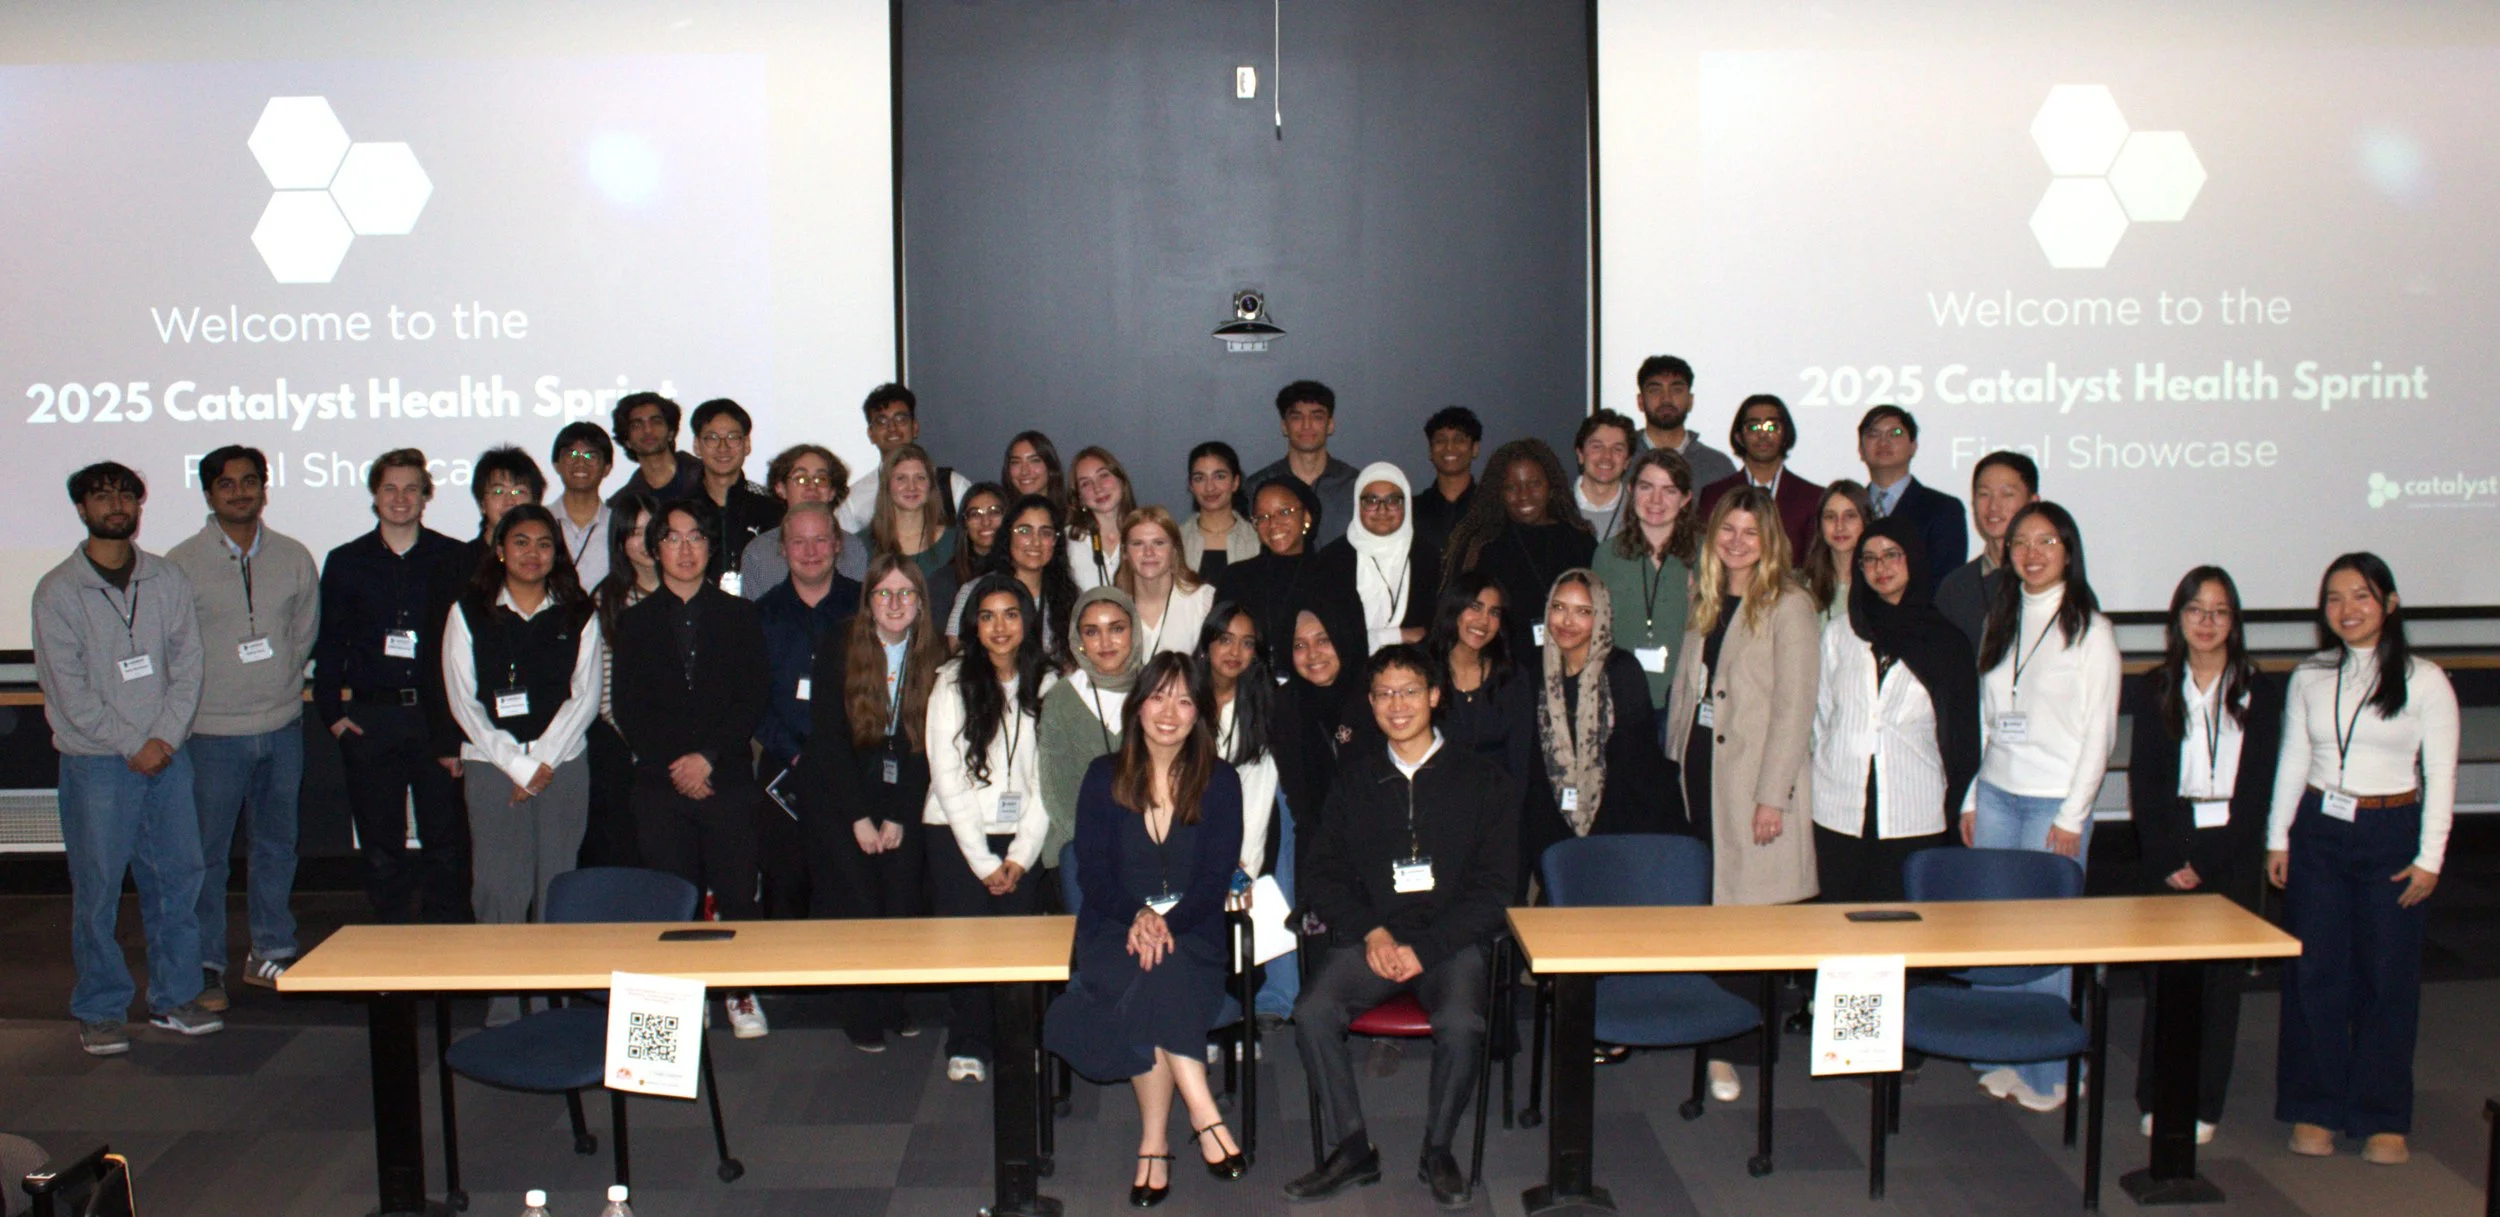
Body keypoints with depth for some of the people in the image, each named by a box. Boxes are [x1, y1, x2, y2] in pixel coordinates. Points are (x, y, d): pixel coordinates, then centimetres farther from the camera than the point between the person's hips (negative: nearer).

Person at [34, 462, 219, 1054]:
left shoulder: (169, 580, 8)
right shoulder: (58, 590, -2)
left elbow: (188, 665, 5)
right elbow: (68, 688, -7)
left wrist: (166, 736, -8)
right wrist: (131, 744, -11)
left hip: (168, 755, 3)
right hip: (95, 761, -3)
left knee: (178, 878, 6)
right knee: (97, 889, 0)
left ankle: (175, 997, 18)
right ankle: (100, 1011, 10)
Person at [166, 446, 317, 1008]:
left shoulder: (294, 557, 4)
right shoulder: (180, 563, -6)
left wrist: (280, 679, 10)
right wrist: (199, 695, -3)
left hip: (282, 725, 3)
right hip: (212, 730, -3)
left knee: (277, 844, 12)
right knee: (207, 854, 1)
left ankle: (271, 953, 24)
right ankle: (206, 966, 11)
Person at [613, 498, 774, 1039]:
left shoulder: (740, 617, 10)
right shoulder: (634, 623, 12)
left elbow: (753, 700, 1)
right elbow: (628, 711, 5)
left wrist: (707, 756, -10)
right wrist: (674, 764, -8)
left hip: (728, 781, -1)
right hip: (659, 786, 1)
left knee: (737, 896, -2)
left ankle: (741, 993, 11)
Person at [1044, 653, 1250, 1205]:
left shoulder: (1220, 782, 6)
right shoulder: (1104, 777, 8)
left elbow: (1216, 877, -1)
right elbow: (1092, 869, 1)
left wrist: (1165, 922, -19)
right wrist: (1137, 917, -18)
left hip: (1193, 932, 0)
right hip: (1114, 929, 1)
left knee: (1160, 979, -34)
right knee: (1151, 980, -34)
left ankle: (1154, 1145, -31)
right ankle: (1204, 1116, -32)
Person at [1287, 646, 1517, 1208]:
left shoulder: (1482, 781, 6)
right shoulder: (1356, 779, 15)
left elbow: (1492, 887, 1)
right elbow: (1323, 873, 11)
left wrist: (1423, 948, -11)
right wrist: (1372, 933, -7)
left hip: (1451, 940, -2)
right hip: (1368, 936, 2)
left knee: (1460, 1025, -31)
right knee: (1313, 1014, -26)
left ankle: (1438, 1150, -6)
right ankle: (1352, 1149, -10)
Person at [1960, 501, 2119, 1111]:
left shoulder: (2089, 628, -4)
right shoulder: (2003, 621, 12)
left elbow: (2098, 730, -6)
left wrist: (2073, 815, -10)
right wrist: (1972, 798, 11)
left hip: (2055, 801, -5)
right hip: (1996, 793, 5)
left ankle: (2046, 1072, 10)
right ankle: (1999, 1058, 16)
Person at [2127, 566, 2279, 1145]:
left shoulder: (2259, 691, 3)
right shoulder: (2156, 690, 5)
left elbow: (2257, 788, -1)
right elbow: (2143, 783, 2)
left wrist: (2207, 864, -8)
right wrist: (2169, 859, -9)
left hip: (2231, 847, 0)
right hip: (2168, 843, 0)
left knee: (2220, 978, 2)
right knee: (2163, 976, 0)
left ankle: (2203, 1104, 11)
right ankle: (2156, 1101, 11)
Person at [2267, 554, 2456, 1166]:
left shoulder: (2423, 680, -4)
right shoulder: (2309, 677, 5)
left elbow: (2440, 774, -3)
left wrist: (2429, 857, -6)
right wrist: (2277, 839, 8)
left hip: (2391, 834, -2)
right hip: (2318, 830, 3)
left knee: (2388, 976, 2)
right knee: (2313, 972, 3)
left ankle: (2383, 1118, 14)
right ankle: (2314, 1109, 14)